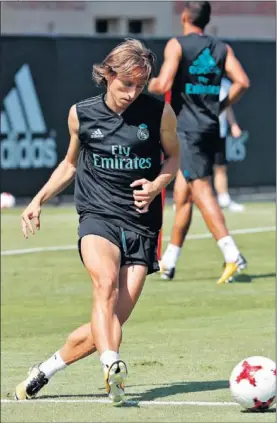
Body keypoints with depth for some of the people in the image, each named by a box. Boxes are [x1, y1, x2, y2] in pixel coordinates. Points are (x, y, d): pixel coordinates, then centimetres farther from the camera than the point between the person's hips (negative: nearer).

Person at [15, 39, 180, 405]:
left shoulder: (160, 113, -1)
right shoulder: (81, 114, 3)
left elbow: (173, 156, 16)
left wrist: (157, 185, -4)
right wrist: (39, 200, 11)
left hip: (141, 225, 1)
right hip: (98, 215, -1)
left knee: (112, 322, -5)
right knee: (106, 283, -34)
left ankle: (42, 373, 15)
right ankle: (112, 367, -50)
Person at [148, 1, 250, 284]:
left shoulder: (177, 45, -6)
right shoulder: (221, 48, 10)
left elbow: (163, 85, -16)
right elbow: (242, 82, 0)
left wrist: (147, 85, 5)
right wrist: (221, 106, 11)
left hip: (186, 127, -6)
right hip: (210, 127, 6)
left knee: (201, 190, -12)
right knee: (182, 194, 14)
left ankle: (232, 255, -26)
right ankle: (168, 262, 21)